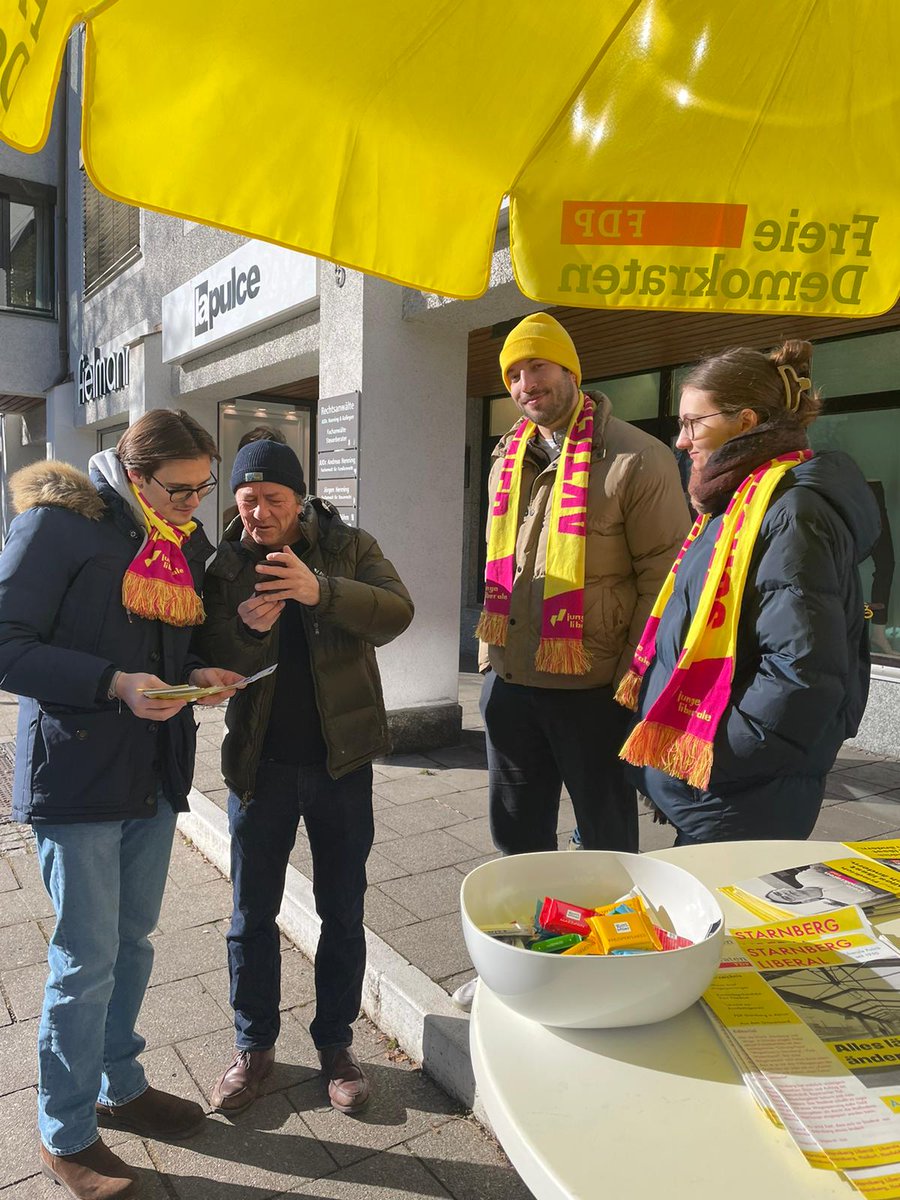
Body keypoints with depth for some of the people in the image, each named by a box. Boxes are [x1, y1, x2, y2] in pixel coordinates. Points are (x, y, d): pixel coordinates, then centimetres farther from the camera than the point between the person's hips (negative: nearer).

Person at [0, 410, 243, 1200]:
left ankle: (120, 1087, 39)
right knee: (87, 959, 3)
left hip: (154, 772, 7)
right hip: (77, 772, -6)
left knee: (133, 942, 18)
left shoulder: (185, 540, 8)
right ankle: (64, 1135, 25)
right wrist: (115, 683, -25)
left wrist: (194, 674, -3)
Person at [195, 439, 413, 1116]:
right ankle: (255, 1046, 33)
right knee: (252, 913, 13)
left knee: (343, 912, 12)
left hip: (341, 758, -1)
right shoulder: (223, 566, 0)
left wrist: (320, 591, -35)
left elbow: (397, 611, -20)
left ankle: (336, 1042, 32)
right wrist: (245, 629, -25)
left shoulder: (349, 548, -3)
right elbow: (205, 662, -4)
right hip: (259, 762, 1)